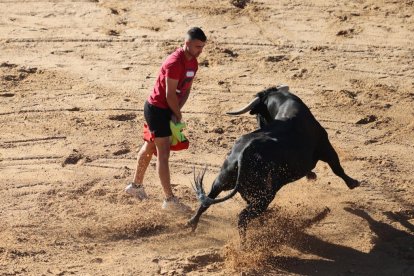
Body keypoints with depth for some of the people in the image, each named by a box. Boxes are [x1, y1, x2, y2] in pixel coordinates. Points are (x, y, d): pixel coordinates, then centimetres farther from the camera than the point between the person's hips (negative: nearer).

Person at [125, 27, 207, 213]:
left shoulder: (193, 62, 3)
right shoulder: (174, 63, -27)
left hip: (167, 109, 10)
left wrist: (176, 112, -7)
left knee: (150, 147, 21)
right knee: (163, 154, -8)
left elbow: (186, 90, 6)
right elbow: (170, 95, -24)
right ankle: (169, 199, -5)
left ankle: (136, 185, 37)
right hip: (157, 109, -10)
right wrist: (178, 115, -10)